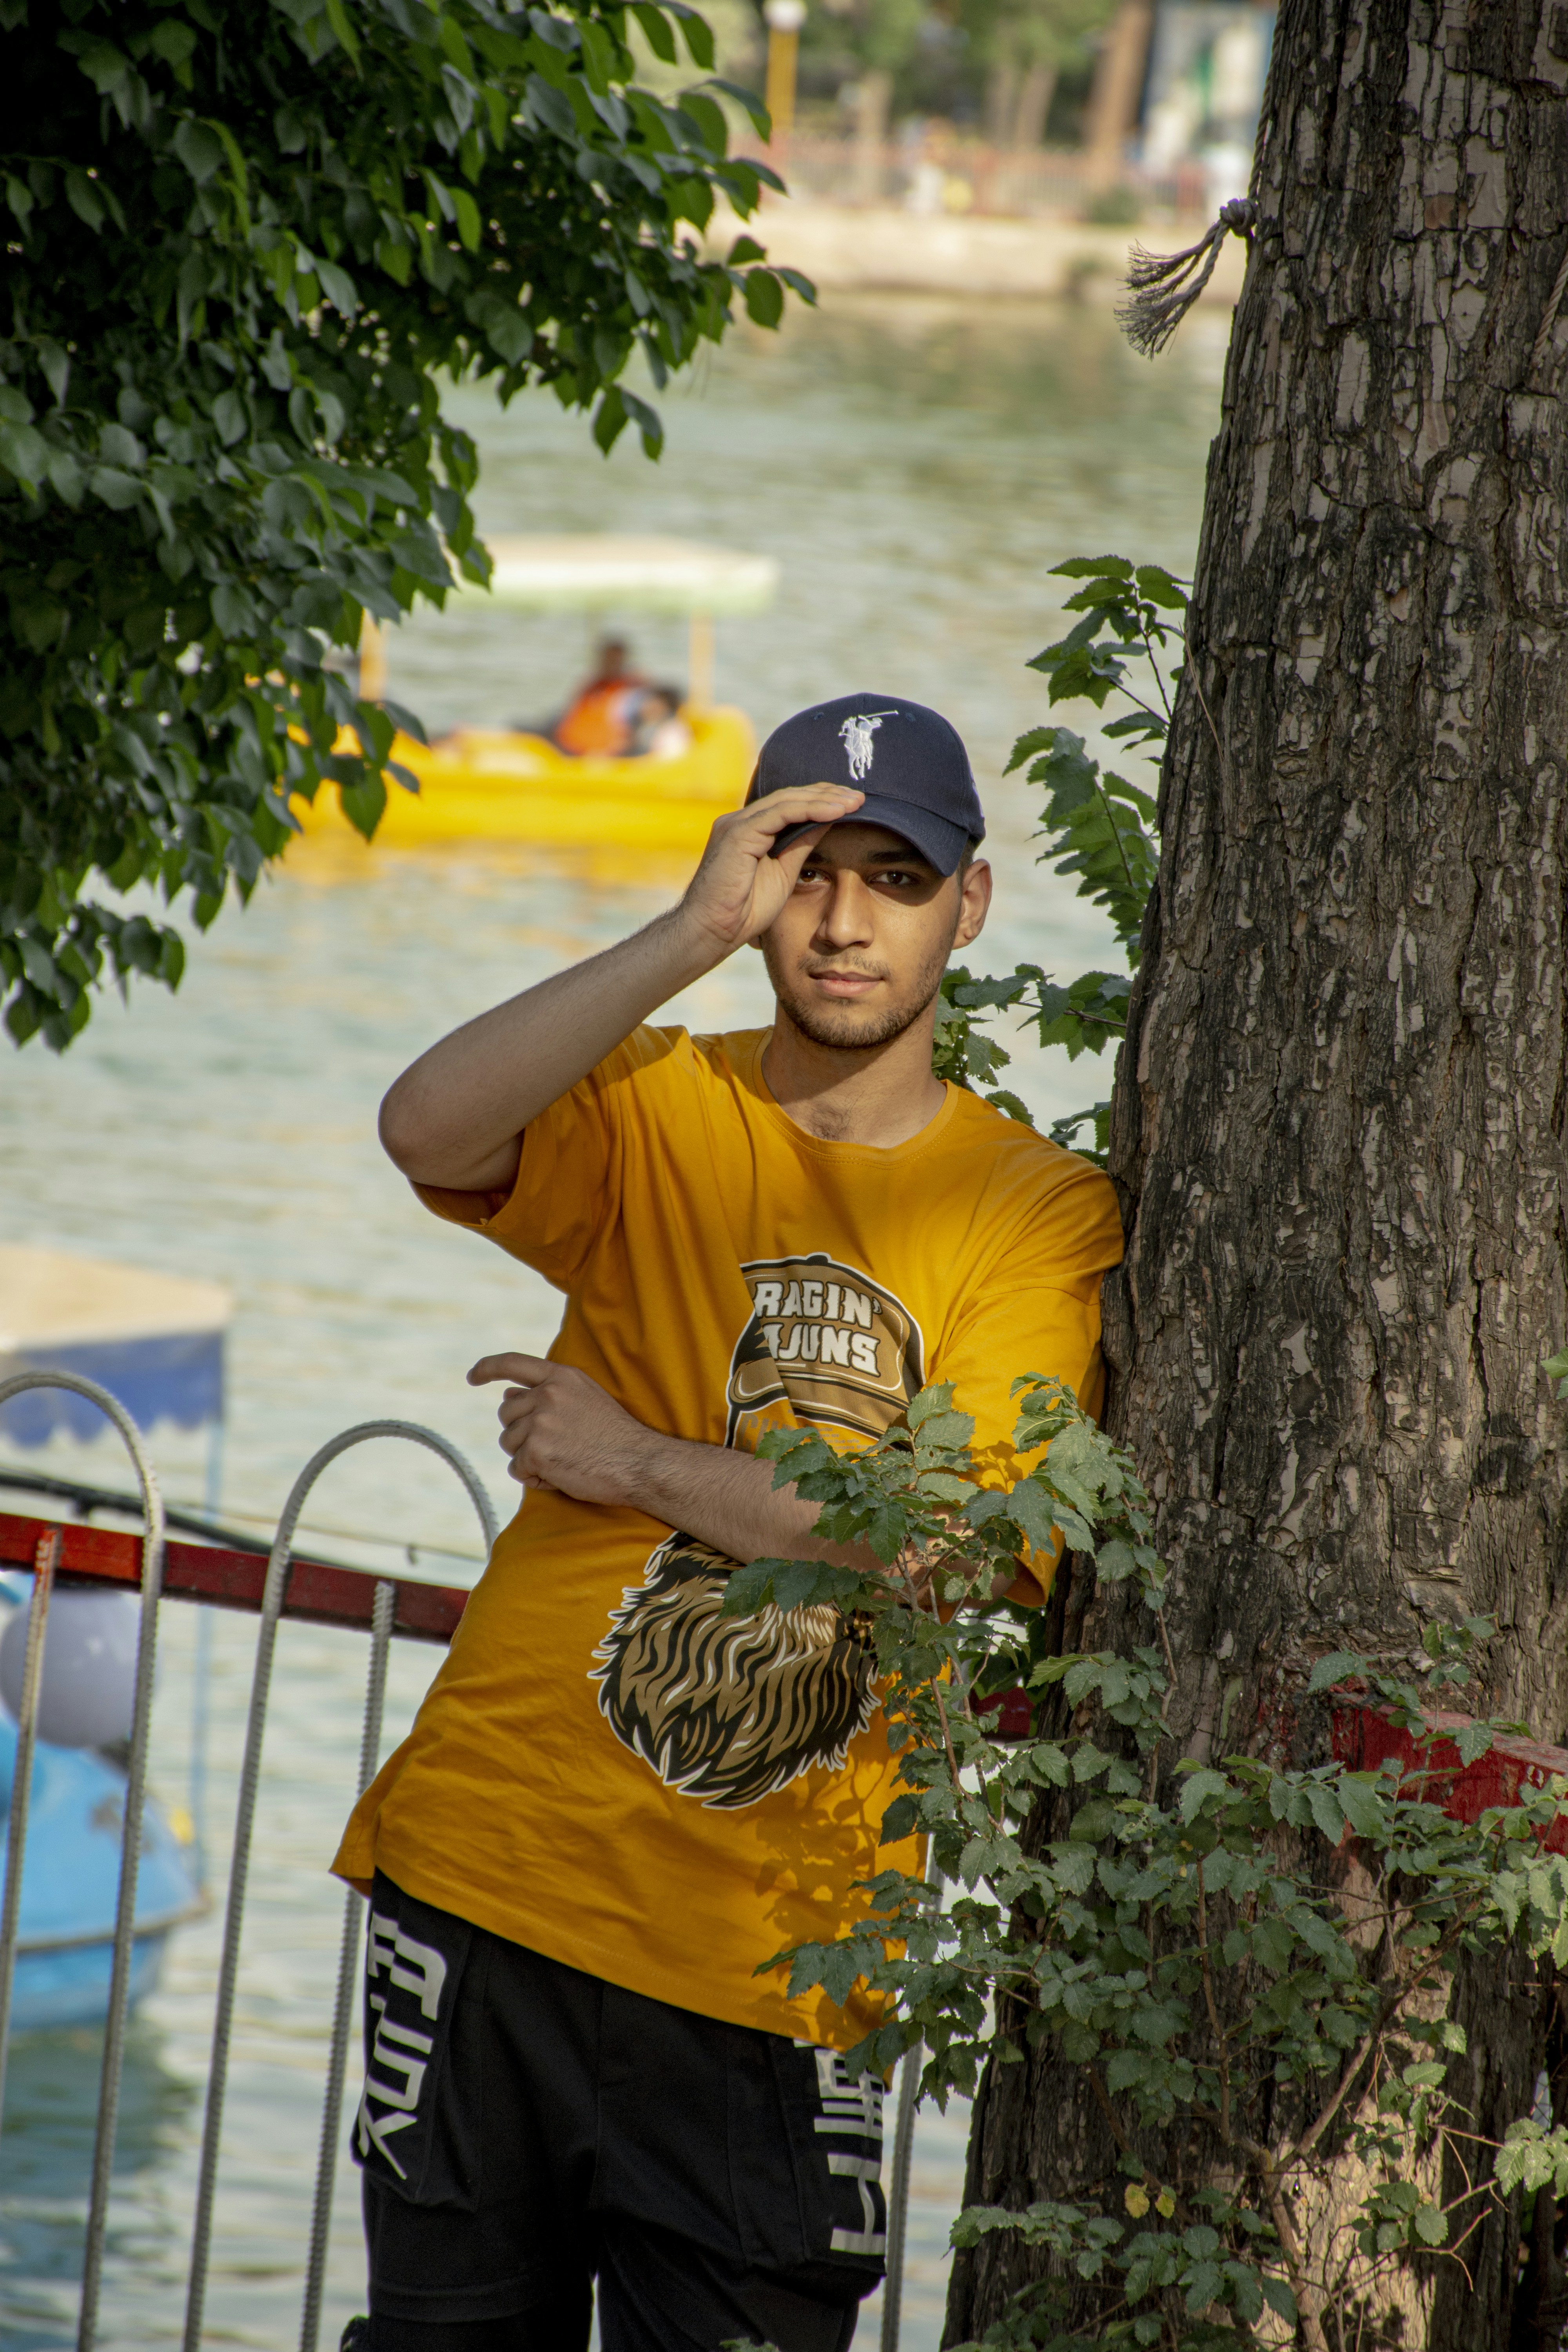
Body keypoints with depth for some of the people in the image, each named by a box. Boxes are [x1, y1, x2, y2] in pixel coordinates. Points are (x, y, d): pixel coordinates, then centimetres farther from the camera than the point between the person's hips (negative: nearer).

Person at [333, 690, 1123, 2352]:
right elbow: (427, 1132, -18)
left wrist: (639, 1466, -7)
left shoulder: (1044, 1214, 2)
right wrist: (696, 934, -21)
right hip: (494, 1873, 1)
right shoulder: (655, 1110, 5)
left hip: (781, 1955, -1)